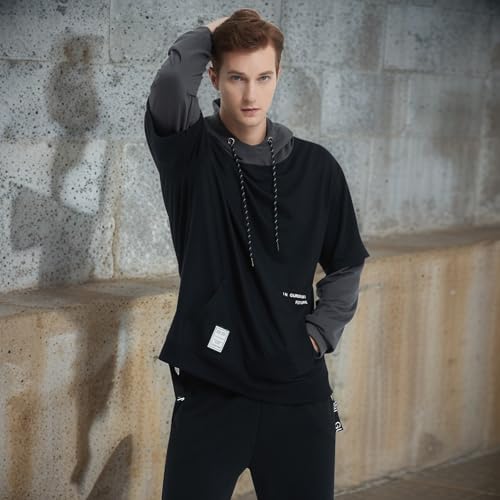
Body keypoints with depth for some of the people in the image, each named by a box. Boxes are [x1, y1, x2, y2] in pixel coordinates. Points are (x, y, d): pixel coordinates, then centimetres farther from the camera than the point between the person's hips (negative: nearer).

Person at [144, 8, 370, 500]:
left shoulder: (315, 165, 4)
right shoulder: (191, 151, -4)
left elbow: (346, 266, 15)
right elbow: (170, 85, -26)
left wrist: (319, 334, 2)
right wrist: (205, 36, -7)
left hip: (299, 389, 2)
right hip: (209, 387, -2)